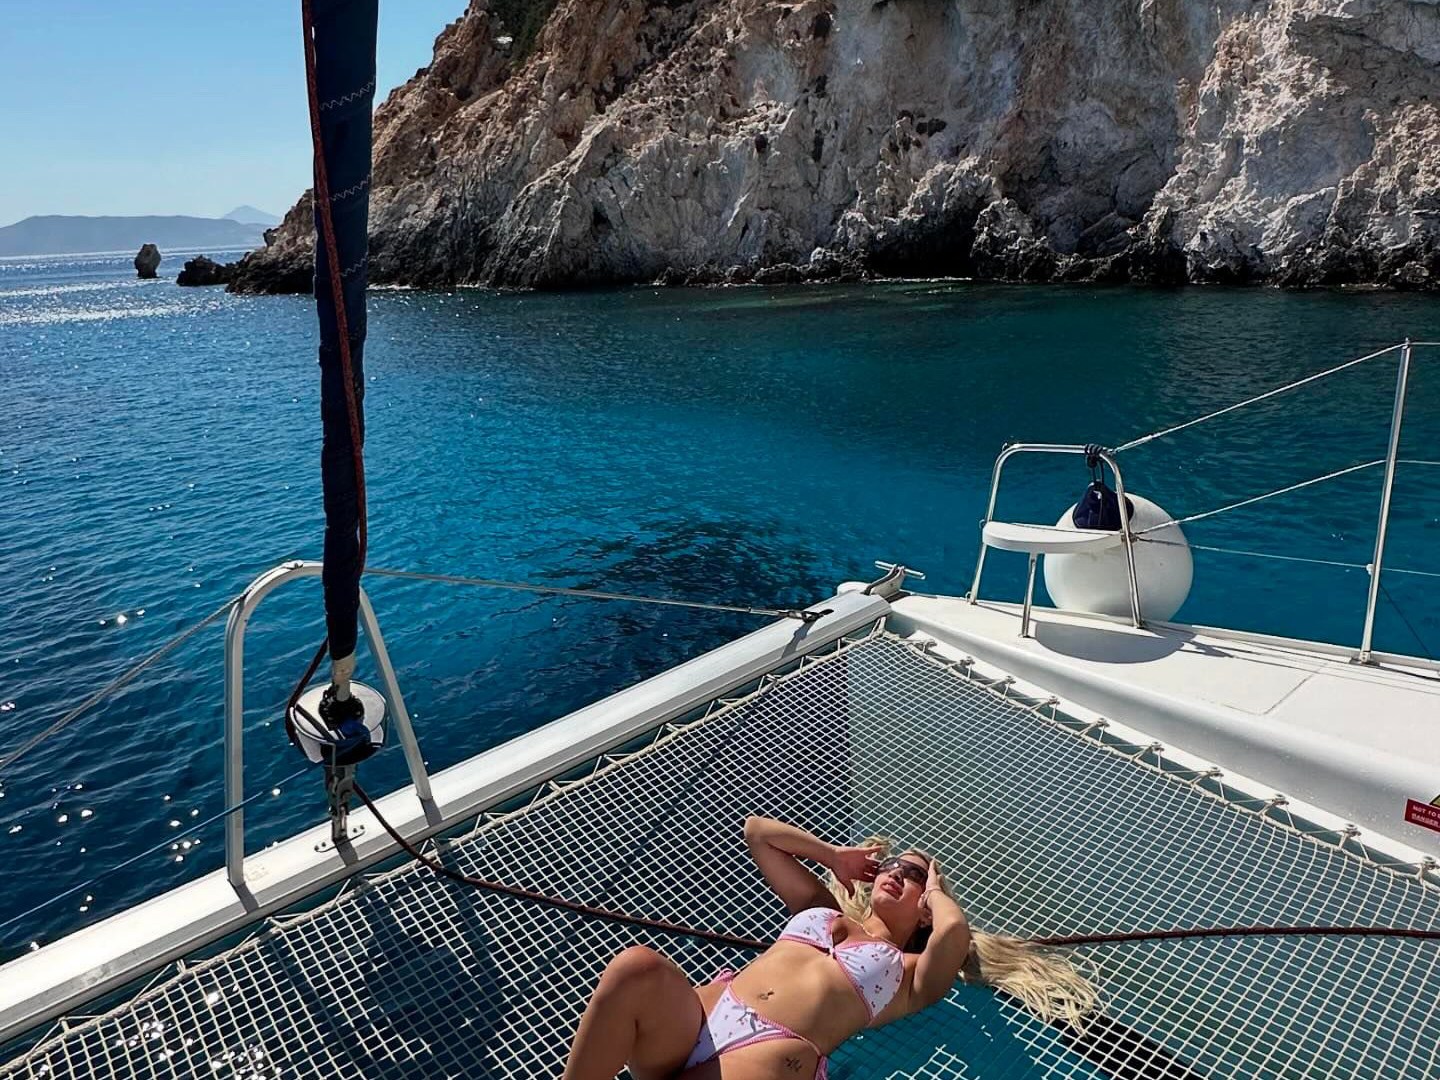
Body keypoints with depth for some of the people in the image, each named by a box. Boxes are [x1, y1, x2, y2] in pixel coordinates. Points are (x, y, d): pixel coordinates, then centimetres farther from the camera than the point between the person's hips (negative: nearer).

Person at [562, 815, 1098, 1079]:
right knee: (637, 966, -32)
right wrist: (837, 857, 32)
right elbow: (755, 831, 34)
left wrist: (937, 888, 13)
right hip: (700, 1017, 5)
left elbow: (956, 930, -10)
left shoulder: (912, 973, 15)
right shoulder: (820, 909, 30)